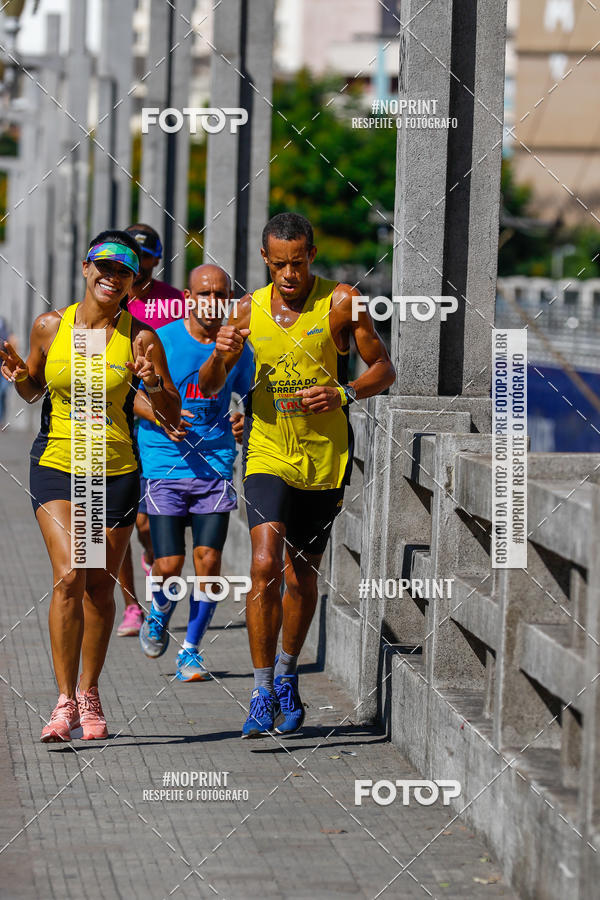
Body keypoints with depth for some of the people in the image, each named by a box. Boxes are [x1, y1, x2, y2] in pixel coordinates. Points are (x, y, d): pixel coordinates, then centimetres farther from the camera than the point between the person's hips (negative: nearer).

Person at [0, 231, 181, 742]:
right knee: (69, 576, -16)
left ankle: (89, 694, 27)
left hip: (116, 470, 0)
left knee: (99, 587, 8)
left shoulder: (140, 337, -4)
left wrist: (155, 387, -19)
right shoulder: (50, 327, -1)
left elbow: (172, 416, 1)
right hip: (57, 464, 0)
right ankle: (65, 701, -11)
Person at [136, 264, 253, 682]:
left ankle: (191, 651, 8)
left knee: (208, 559, -8)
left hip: (216, 464, 2)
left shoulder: (238, 350, 5)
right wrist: (162, 418, -18)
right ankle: (158, 617, 30)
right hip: (165, 465, -2)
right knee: (169, 565, -5)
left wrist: (241, 421, -2)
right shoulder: (161, 341, -4)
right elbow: (137, 397, 1)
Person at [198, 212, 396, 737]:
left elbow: (384, 370, 1)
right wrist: (220, 356, -14)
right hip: (267, 454, 0)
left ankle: (287, 675, 33)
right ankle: (262, 692, -13)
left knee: (302, 577, 10)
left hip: (325, 458, 0)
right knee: (265, 566, -17)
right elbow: (208, 388, 8)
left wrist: (343, 394, -17)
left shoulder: (340, 302, -5)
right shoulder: (249, 311, 3)